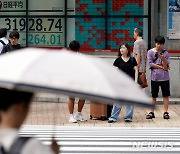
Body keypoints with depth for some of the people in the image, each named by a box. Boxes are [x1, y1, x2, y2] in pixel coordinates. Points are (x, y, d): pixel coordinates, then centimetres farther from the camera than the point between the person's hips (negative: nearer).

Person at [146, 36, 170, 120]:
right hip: (154, 77, 0)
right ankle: (152, 112, 14)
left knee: (165, 95, 1)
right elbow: (150, 64, -7)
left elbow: (166, 66, -6)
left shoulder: (165, 53, 2)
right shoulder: (150, 52, 1)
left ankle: (166, 112, 6)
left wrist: (163, 58, -24)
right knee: (154, 95, 7)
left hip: (164, 77, 0)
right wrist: (161, 67, -8)